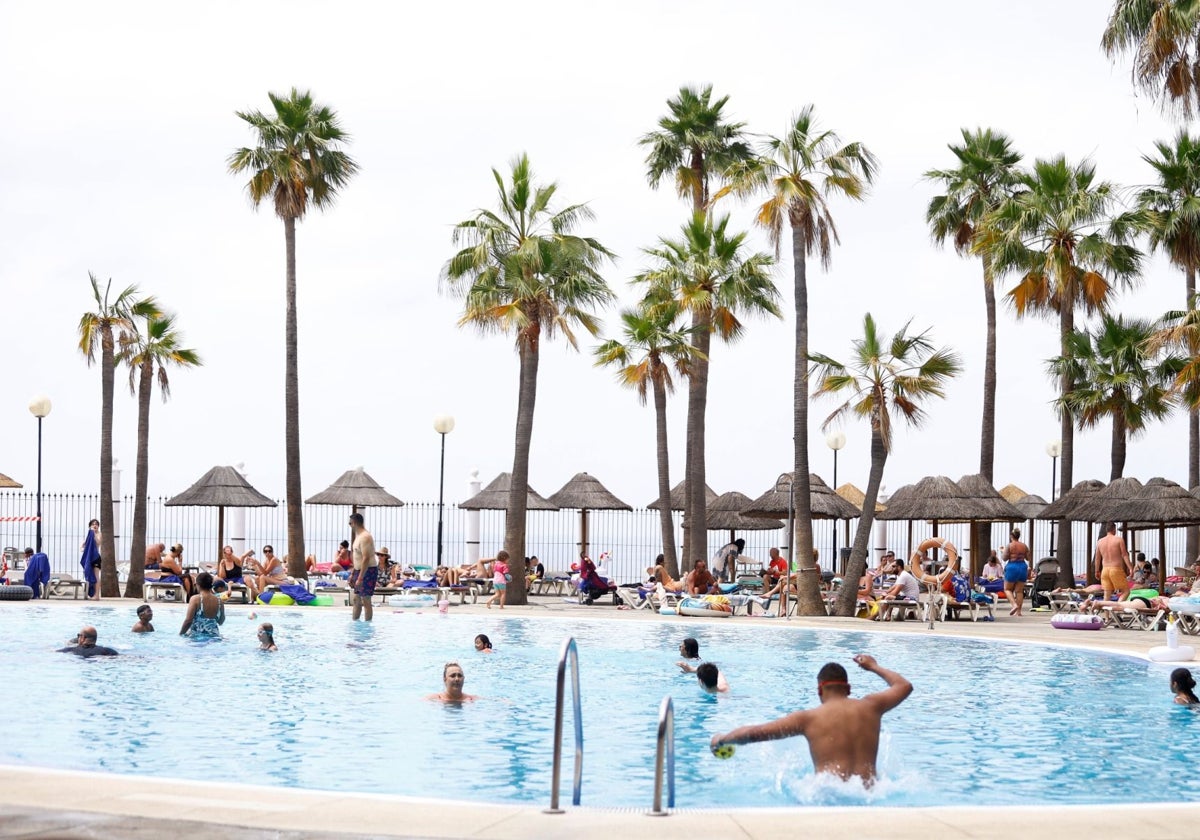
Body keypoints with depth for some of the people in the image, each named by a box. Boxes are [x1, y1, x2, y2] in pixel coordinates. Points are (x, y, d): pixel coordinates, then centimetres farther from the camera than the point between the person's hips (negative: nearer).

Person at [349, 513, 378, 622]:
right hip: (359, 571, 10)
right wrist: (352, 574, 21)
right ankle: (354, 621, 23)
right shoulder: (359, 535, 15)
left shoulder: (365, 537, -19)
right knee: (356, 599, 15)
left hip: (367, 571, -10)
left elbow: (366, 559, -25)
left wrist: (360, 578, -26)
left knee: (366, 601, -7)